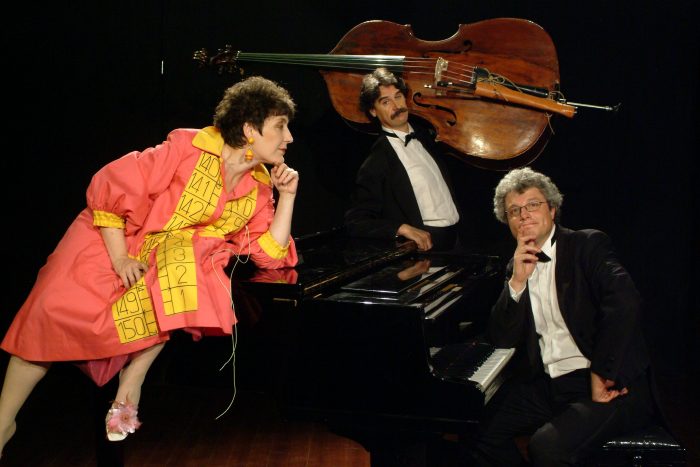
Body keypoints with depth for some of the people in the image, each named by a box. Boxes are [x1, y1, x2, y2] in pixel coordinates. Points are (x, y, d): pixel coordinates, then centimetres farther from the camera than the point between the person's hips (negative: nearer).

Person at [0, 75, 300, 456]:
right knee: (55, 309, -22)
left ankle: (130, 384, -13)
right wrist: (120, 258, -21)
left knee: (173, 290, -32)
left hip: (174, 258, 4)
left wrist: (287, 195, -9)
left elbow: (270, 253, -3)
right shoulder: (188, 148, -18)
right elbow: (110, 188, -17)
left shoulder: (258, 187, 0)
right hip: (110, 239, -4)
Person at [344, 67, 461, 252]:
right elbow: (355, 222, -12)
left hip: (458, 237, 6)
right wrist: (403, 228, -23)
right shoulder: (376, 162, -9)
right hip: (427, 244, -6)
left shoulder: (424, 136, 13)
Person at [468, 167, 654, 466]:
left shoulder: (587, 245, -5)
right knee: (483, 429, -3)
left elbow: (625, 302, -22)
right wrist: (517, 281, -8)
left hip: (610, 387, -6)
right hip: (548, 384, 7)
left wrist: (602, 374, -21)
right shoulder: (517, 267, 13)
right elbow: (501, 340, 6)